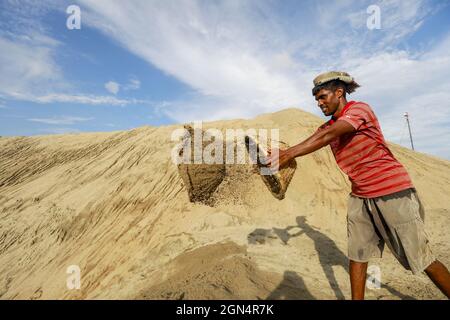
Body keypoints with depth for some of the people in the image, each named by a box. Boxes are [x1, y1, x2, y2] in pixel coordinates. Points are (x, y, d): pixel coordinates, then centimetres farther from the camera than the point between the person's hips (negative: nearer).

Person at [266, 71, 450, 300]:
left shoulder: (359, 108, -14)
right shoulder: (328, 126, 9)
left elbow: (328, 136, -30)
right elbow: (310, 142, -2)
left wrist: (288, 153, -39)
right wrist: (278, 155, -17)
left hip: (393, 192, -6)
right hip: (360, 197, 7)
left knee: (420, 257, 6)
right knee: (357, 253, 10)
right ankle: (357, 298, 24)